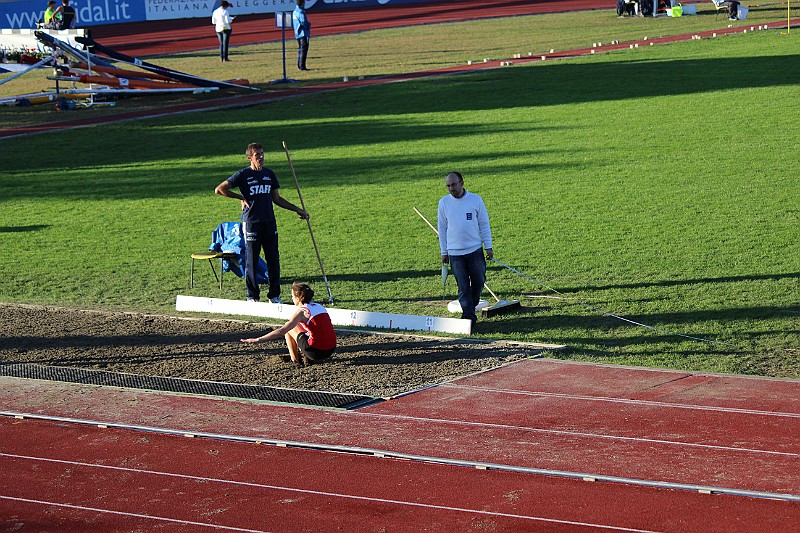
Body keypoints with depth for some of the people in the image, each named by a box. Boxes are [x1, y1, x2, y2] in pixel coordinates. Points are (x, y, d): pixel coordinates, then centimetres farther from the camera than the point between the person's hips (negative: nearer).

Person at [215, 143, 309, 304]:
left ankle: (274, 295, 12)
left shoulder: (269, 174, 13)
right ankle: (252, 296, 8)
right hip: (251, 222, -4)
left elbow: (276, 198, 20)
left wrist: (297, 210, 18)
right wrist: (241, 197, -4)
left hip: (269, 221, 4)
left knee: (273, 260, 4)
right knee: (251, 260, 0)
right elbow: (219, 189, -3)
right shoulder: (243, 174, -2)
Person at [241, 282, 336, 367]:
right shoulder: (319, 306, 14)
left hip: (315, 352, -7)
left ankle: (295, 359, 12)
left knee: (289, 329, 11)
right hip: (330, 351, 7)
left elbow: (281, 331, -13)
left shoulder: (302, 311, -8)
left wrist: (258, 340, -10)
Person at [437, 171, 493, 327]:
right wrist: (443, 253, 7)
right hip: (455, 253, 0)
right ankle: (469, 316, 0)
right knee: (463, 286, -3)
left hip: (475, 250, 0)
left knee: (479, 282, 6)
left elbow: (484, 225, 6)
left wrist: (488, 247, 1)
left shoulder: (476, 200, 0)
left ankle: (471, 306, 30)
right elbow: (442, 228, 9)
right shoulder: (444, 202, 2)